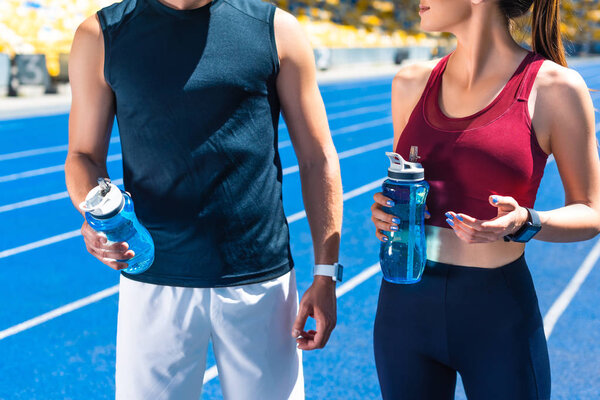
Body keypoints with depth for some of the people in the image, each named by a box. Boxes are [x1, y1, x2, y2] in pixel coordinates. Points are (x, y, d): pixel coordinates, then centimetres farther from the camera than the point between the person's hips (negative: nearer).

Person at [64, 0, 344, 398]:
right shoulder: (101, 36, 3)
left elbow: (318, 159, 3)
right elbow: (84, 156, 8)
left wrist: (326, 275, -1)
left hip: (262, 282, 0)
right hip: (154, 282, 0)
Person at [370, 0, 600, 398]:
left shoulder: (555, 88, -9)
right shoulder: (412, 84, 3)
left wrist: (524, 223, -20)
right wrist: (386, 212, -5)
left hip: (498, 318, -4)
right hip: (405, 305, 4)